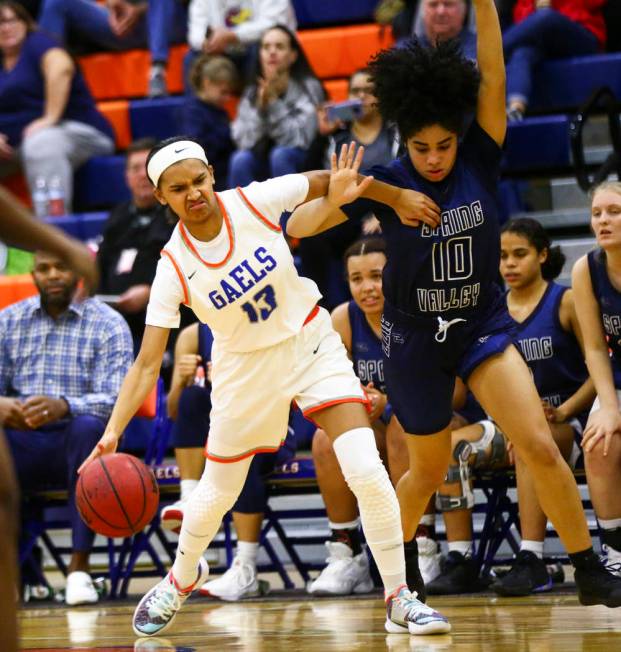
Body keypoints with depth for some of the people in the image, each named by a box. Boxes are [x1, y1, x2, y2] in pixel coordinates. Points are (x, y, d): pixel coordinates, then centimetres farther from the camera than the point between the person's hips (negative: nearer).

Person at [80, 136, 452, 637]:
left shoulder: (255, 201, -18)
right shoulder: (174, 267, -19)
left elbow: (327, 181, -1)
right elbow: (148, 363, -20)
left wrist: (397, 197, -10)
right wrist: (113, 431, -32)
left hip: (310, 342, 0)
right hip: (245, 366, 0)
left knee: (368, 472, -16)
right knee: (218, 492, 14)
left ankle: (399, 599, -2)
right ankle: (181, 578, 47)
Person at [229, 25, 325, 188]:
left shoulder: (308, 87, -12)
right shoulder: (252, 92, -1)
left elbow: (299, 139, -22)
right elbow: (243, 141, -12)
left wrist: (274, 102, -27)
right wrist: (260, 106, -24)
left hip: (306, 166, -3)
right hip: (263, 166, 3)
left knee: (280, 155, -33)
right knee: (241, 159, -26)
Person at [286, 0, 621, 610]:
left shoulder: (479, 160, -9)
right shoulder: (385, 183, -12)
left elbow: (492, 78, -22)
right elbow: (295, 227, -15)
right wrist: (336, 196, -35)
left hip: (483, 326, 1)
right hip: (414, 339, -1)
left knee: (540, 447, -13)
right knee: (429, 472, 12)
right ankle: (398, 554, 41)